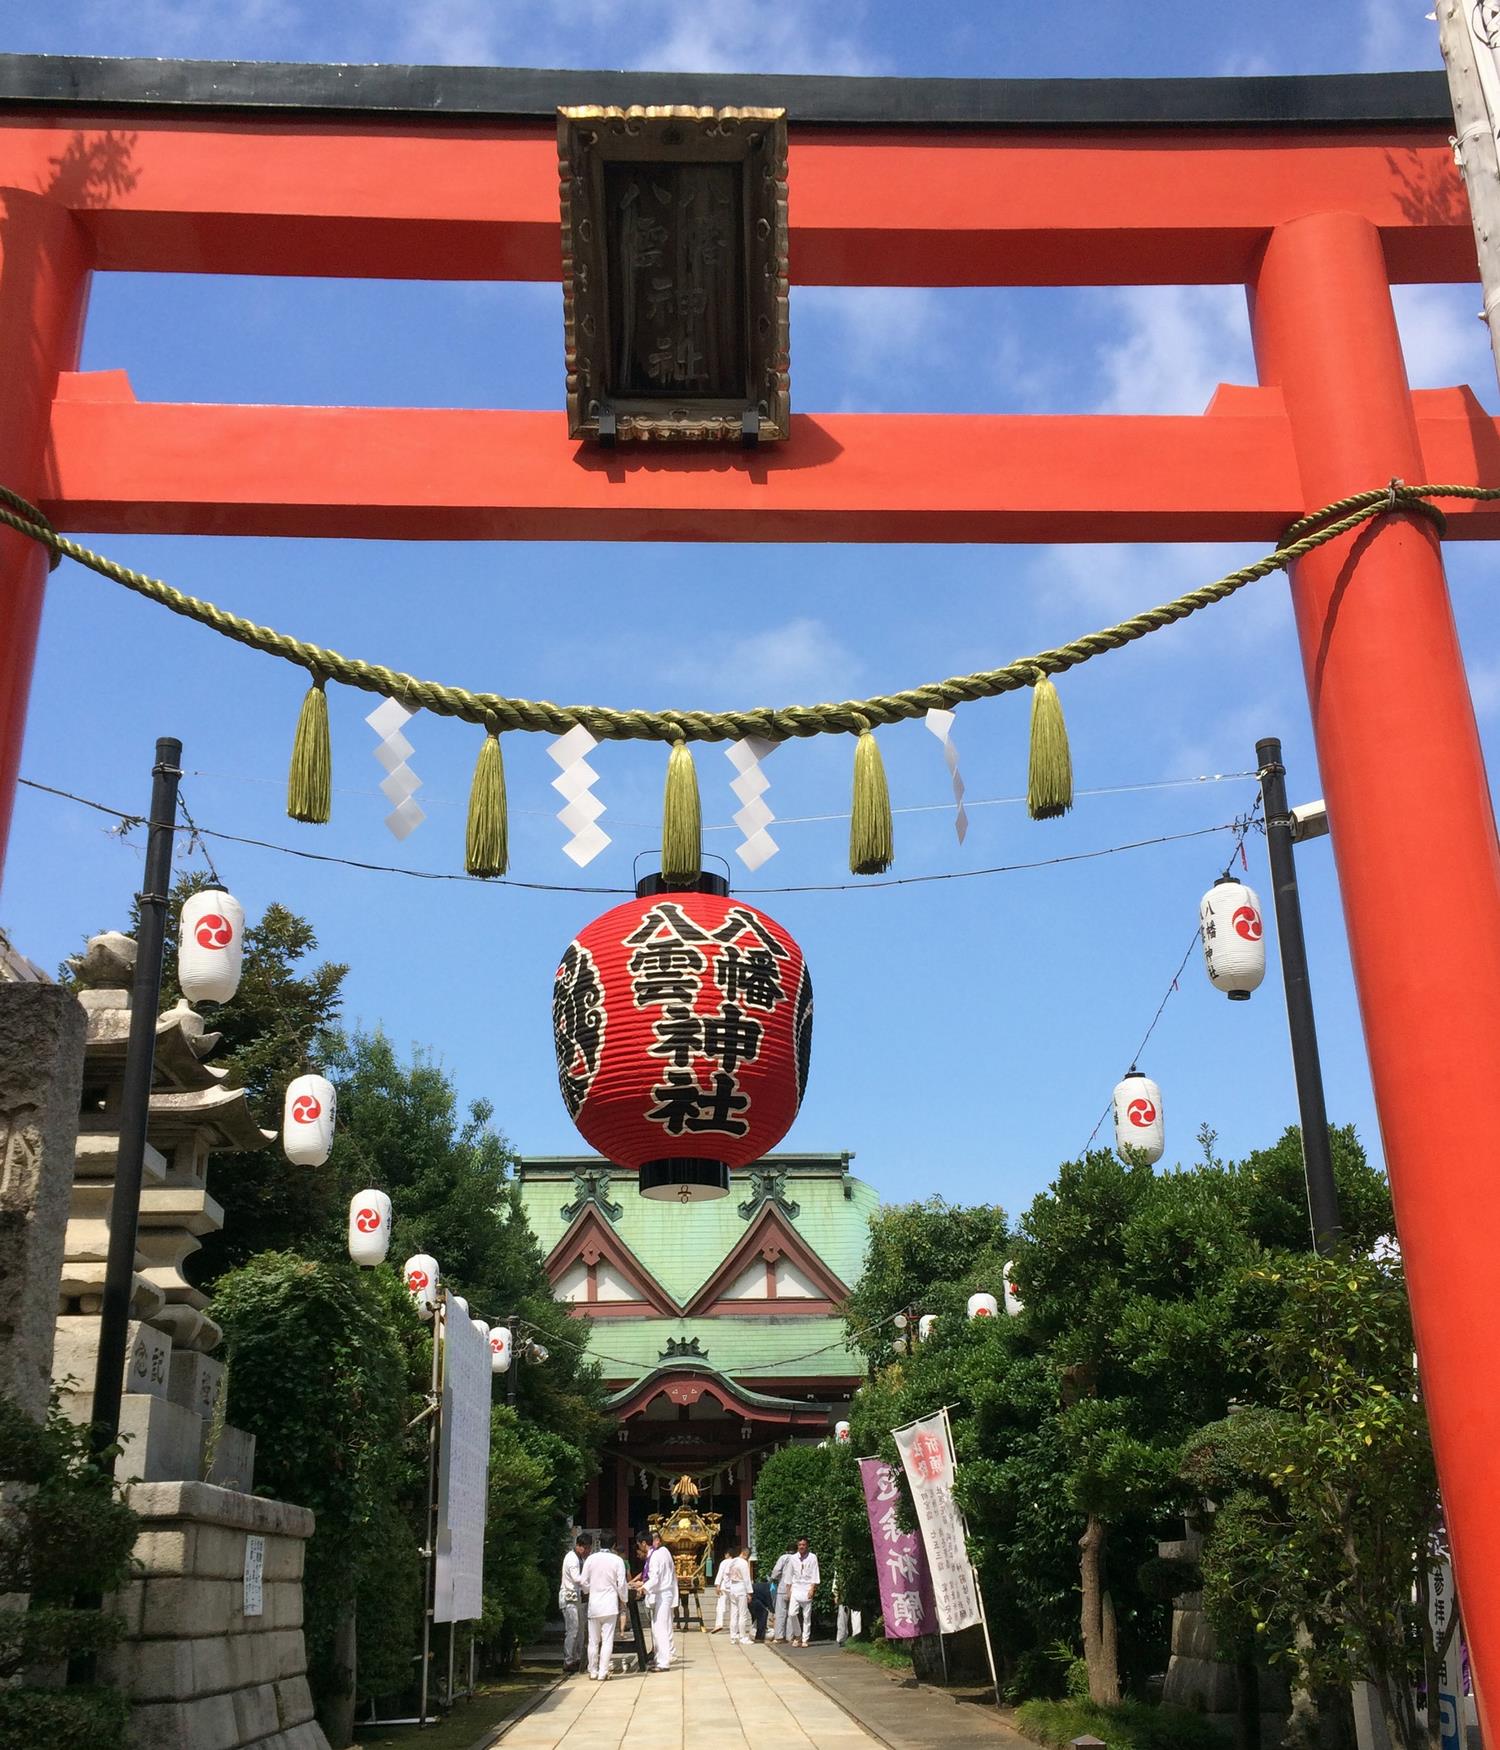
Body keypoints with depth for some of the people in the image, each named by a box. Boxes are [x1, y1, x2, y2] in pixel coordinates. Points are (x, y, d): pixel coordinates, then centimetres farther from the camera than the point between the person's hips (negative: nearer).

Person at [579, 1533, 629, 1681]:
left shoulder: (591, 1559, -2)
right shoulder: (617, 1560, -7)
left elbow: (583, 1582, 2)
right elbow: (622, 1584, -6)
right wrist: (623, 1600, 11)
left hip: (593, 1603, 2)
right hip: (610, 1604, -2)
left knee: (593, 1640, 12)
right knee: (607, 1640, 1)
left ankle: (593, 1671, 20)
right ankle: (602, 1672, -1)